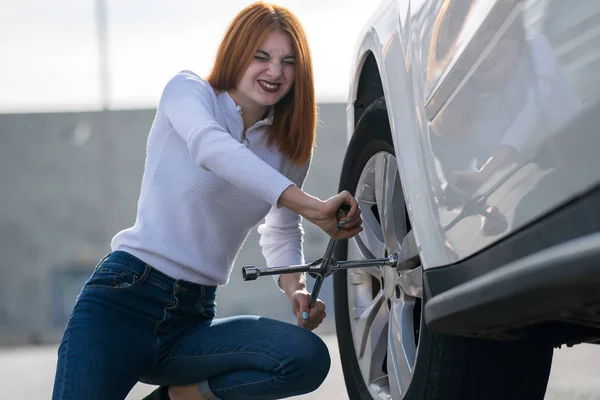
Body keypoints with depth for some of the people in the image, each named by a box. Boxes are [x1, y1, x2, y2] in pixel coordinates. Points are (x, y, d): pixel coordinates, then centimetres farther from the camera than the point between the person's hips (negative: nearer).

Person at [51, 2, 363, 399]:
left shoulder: (289, 149, 11)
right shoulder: (188, 91, -2)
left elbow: (281, 234, 24)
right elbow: (211, 148, -24)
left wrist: (296, 287, 0)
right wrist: (310, 205, -35)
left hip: (194, 319, 5)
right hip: (126, 297, -5)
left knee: (309, 358, -21)